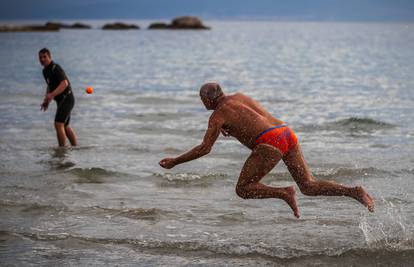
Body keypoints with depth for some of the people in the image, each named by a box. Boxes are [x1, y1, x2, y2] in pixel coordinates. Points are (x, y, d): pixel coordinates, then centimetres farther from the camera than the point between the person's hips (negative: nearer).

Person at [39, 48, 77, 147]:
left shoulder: (56, 68, -18)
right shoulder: (45, 71, 11)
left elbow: (64, 83, -31)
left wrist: (51, 95, -40)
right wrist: (46, 101, 15)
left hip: (66, 99, -10)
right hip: (61, 100, 10)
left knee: (58, 125, -18)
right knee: (65, 126, 19)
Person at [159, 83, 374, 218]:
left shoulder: (218, 115, 5)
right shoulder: (240, 96, 26)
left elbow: (204, 149, 2)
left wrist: (174, 162, 11)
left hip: (271, 143, -8)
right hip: (288, 135, 8)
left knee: (243, 190, 4)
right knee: (309, 186, 8)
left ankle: (284, 193, -16)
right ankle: (354, 191, -12)